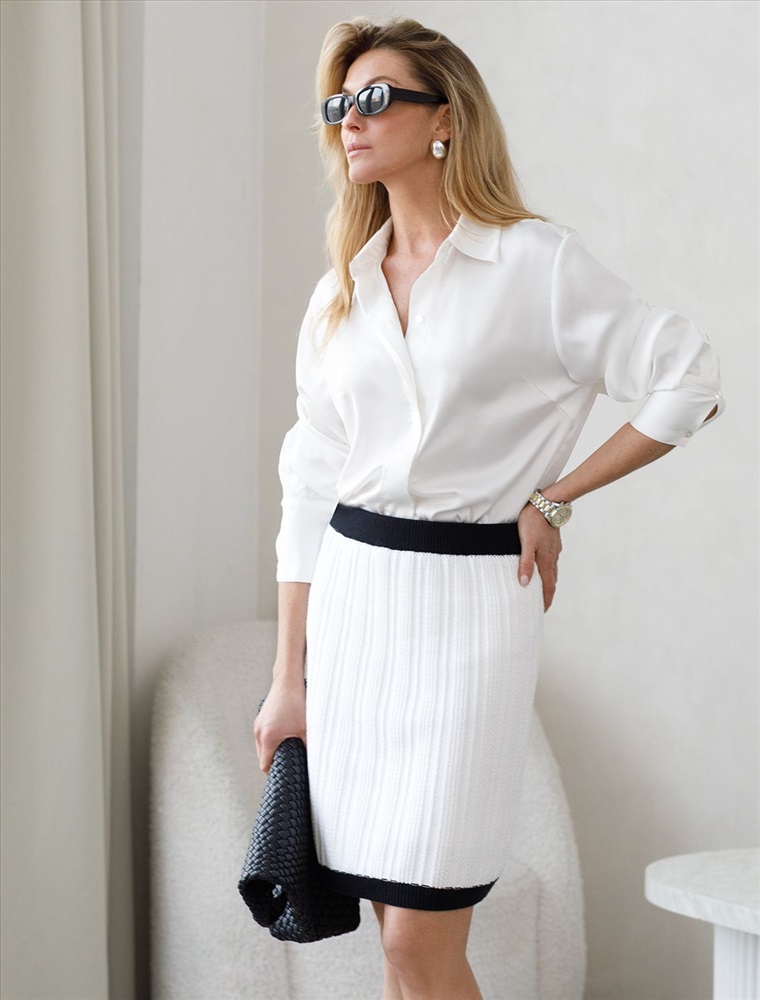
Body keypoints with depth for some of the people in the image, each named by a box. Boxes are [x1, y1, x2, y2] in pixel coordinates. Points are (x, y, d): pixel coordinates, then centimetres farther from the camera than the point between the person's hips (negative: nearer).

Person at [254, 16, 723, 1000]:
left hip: (468, 595, -5)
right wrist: (287, 681, 12)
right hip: (349, 597, 5)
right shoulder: (339, 295, 12)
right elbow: (308, 492, 13)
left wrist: (553, 499, -4)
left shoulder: (537, 263, -4)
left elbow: (688, 382, -5)